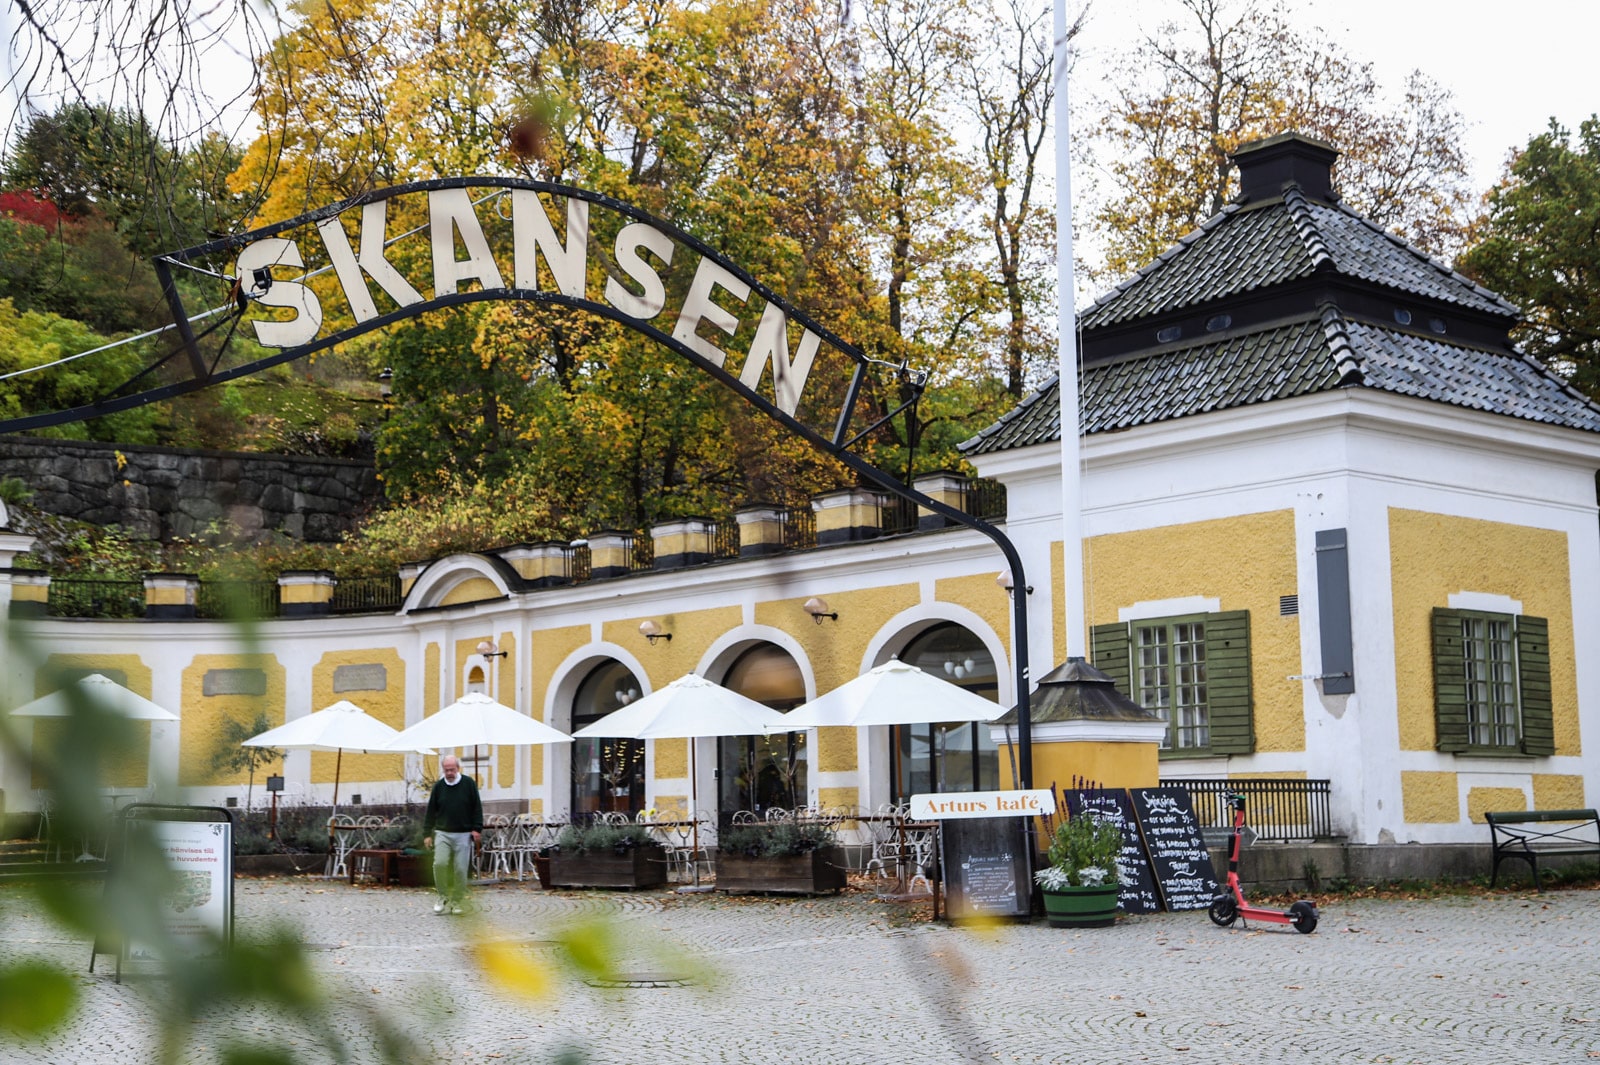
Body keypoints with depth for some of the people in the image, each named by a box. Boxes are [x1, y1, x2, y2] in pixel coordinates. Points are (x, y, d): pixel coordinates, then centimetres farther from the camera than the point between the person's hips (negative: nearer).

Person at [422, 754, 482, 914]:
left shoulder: (469, 784, -1)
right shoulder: (438, 786, 4)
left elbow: (477, 808, 2)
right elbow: (431, 811, 8)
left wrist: (477, 829, -5)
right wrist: (427, 833, 4)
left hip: (464, 835, -1)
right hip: (443, 833, 1)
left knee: (460, 869, -2)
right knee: (440, 863, -16)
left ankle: (457, 901, 10)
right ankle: (443, 896, 3)